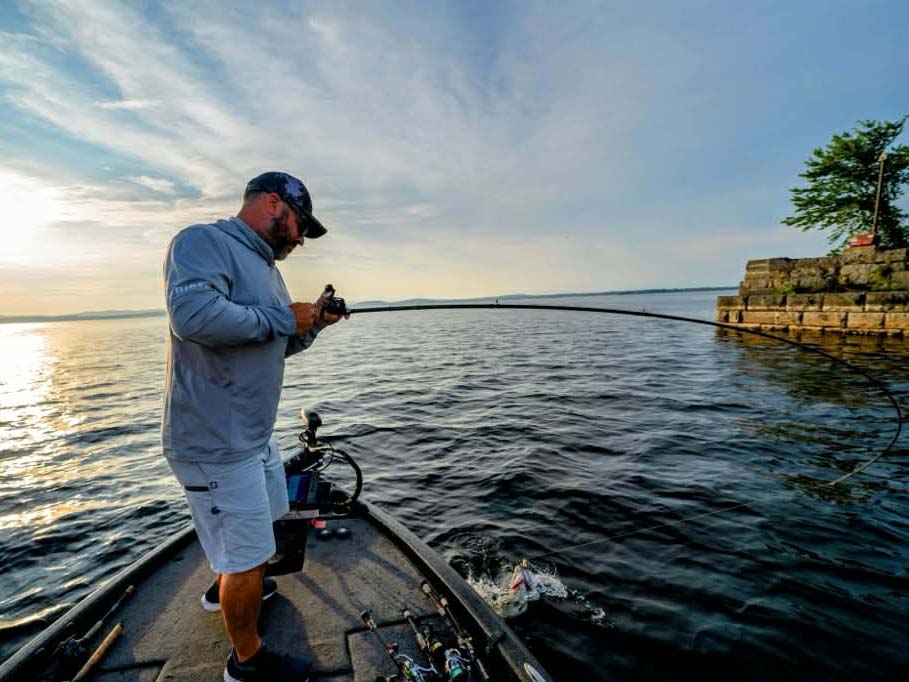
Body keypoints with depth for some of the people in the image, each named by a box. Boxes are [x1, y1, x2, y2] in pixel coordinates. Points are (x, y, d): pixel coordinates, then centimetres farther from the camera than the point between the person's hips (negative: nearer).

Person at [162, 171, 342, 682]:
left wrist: (310, 325, 2)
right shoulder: (202, 242, -14)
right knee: (250, 558, 4)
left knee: (262, 520, 29)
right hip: (216, 441, -10)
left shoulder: (265, 267, 14)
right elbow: (193, 314, -32)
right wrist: (283, 317, -22)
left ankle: (226, 589, 55)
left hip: (255, 432, 10)